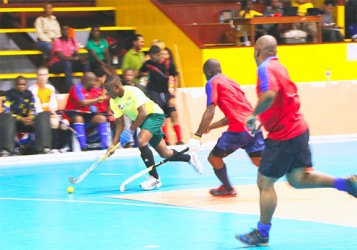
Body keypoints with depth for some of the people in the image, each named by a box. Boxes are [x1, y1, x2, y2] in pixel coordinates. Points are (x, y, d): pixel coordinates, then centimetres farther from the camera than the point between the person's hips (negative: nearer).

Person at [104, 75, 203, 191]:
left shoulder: (132, 91, -27)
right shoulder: (114, 102, -7)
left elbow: (142, 113, -30)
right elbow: (120, 123, -3)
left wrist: (130, 130, -29)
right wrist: (114, 144, -13)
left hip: (154, 114, -7)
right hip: (142, 120, 7)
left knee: (141, 141, -30)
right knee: (164, 153, 9)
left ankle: (154, 178, -22)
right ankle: (189, 158, 36)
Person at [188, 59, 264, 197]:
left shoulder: (213, 82, 3)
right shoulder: (231, 82, 27)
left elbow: (210, 112, -10)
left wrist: (197, 136, -12)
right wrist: (211, 127, 32)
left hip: (239, 129, -8)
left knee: (214, 158, 11)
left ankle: (228, 189, 26)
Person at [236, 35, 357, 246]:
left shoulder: (266, 68, -16)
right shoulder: (279, 67, 13)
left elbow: (269, 95, -35)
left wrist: (254, 115, -20)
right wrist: (263, 118, 22)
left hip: (283, 135, -9)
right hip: (298, 129, 9)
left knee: (265, 183, -1)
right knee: (298, 178, 13)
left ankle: (262, 234, 5)